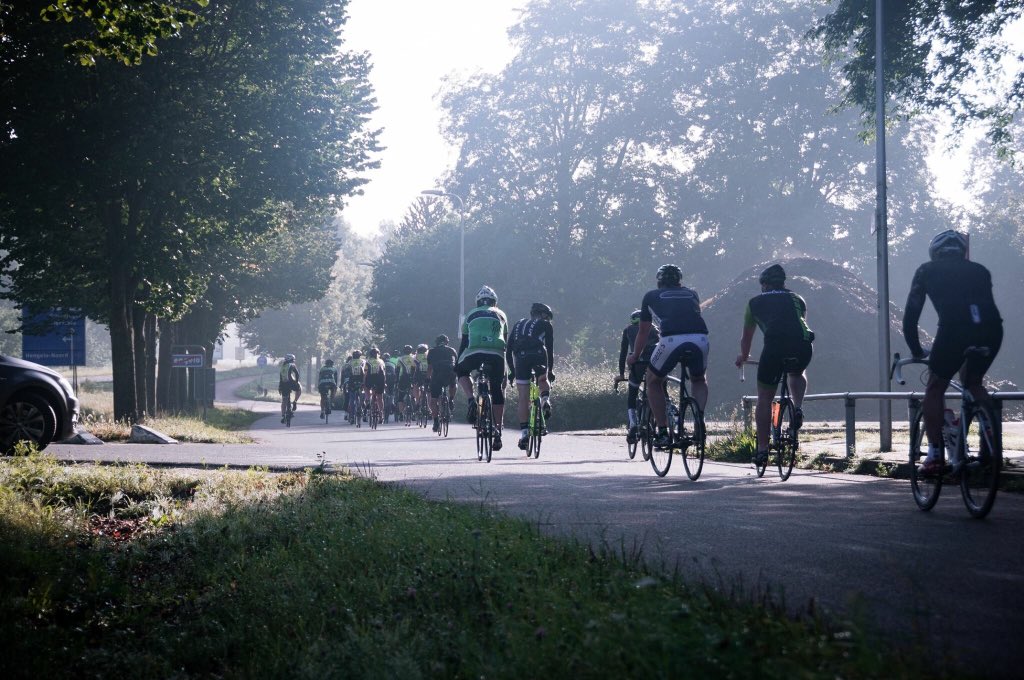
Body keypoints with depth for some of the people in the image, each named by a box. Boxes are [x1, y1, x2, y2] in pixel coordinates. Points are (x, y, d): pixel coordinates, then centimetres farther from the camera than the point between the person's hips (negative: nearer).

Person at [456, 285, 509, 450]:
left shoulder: (471, 315, 25)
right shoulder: (501, 315, 26)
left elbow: (464, 342, 24)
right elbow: (505, 341, 28)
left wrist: (456, 364, 30)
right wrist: (507, 365, 36)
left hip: (474, 352, -1)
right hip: (496, 354, 1)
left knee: (462, 372, 29)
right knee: (497, 391, 12)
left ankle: (472, 401, 3)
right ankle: (498, 433, 9)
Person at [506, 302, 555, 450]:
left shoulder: (519, 324, 31)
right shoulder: (545, 325, 21)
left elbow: (508, 350, 25)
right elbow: (550, 349, 15)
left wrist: (512, 371, 29)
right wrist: (550, 371, 22)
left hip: (520, 357, 2)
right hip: (538, 354, -2)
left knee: (523, 397, 5)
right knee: (543, 380, 28)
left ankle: (524, 432, -2)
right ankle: (545, 400, -3)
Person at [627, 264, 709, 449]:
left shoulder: (652, 296, 26)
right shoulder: (691, 294, 32)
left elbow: (643, 332, 34)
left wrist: (634, 357, 51)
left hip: (671, 340, -2)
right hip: (700, 339, 2)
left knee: (654, 382, 23)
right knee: (699, 380, 32)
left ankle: (663, 433, 14)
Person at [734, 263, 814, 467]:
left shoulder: (755, 302, 26)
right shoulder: (797, 300, 29)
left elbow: (746, 337, 37)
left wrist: (743, 356, 57)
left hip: (774, 346, -2)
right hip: (803, 346, 2)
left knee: (764, 398, 12)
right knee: (797, 374, 36)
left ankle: (762, 449, 11)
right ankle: (798, 409, 11)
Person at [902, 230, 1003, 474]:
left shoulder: (927, 271, 24)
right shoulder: (979, 270, 32)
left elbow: (911, 314, 22)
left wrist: (916, 351, 32)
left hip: (954, 328, -3)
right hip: (992, 329, 3)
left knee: (935, 389, 16)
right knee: (973, 383, 28)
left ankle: (935, 454, 9)